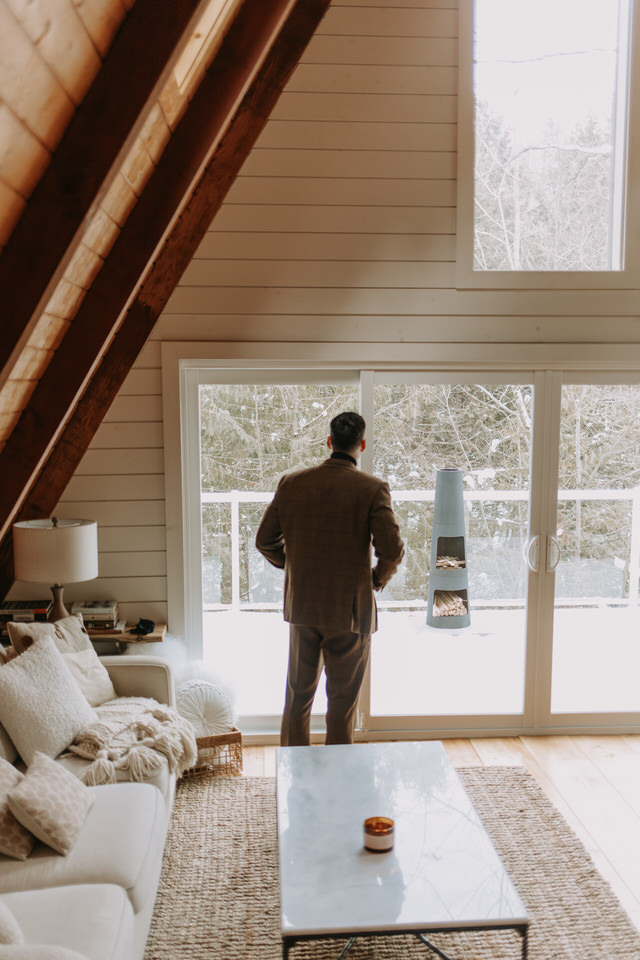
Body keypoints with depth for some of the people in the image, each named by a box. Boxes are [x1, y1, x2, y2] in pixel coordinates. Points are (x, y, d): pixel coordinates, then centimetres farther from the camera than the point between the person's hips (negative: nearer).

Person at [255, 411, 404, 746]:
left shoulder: (291, 483, -2)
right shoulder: (372, 489, -12)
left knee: (298, 695, 18)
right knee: (343, 699, 11)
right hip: (350, 608, -3)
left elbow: (265, 540, 2)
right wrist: (378, 579, 1)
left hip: (301, 604, 4)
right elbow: (392, 550, -19)